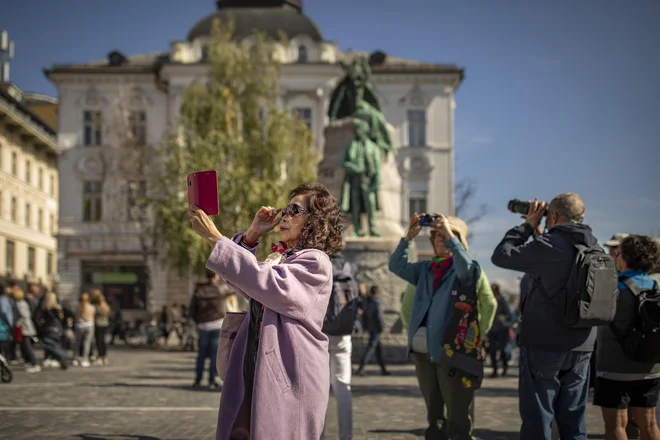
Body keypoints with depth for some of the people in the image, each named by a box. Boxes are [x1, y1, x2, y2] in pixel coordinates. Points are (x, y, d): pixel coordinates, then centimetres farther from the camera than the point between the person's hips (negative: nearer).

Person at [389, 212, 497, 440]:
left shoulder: (468, 268, -2)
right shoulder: (425, 269, 14)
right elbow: (397, 265, 5)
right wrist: (409, 236, -1)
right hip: (422, 351, 6)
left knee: (458, 421, -4)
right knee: (434, 417, 16)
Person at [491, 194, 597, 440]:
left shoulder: (550, 245, -15)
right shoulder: (593, 247, 8)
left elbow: (501, 255, -7)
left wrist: (529, 225, 2)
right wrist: (539, 233, 20)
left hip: (544, 345, -6)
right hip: (581, 347, 7)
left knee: (537, 420, 0)